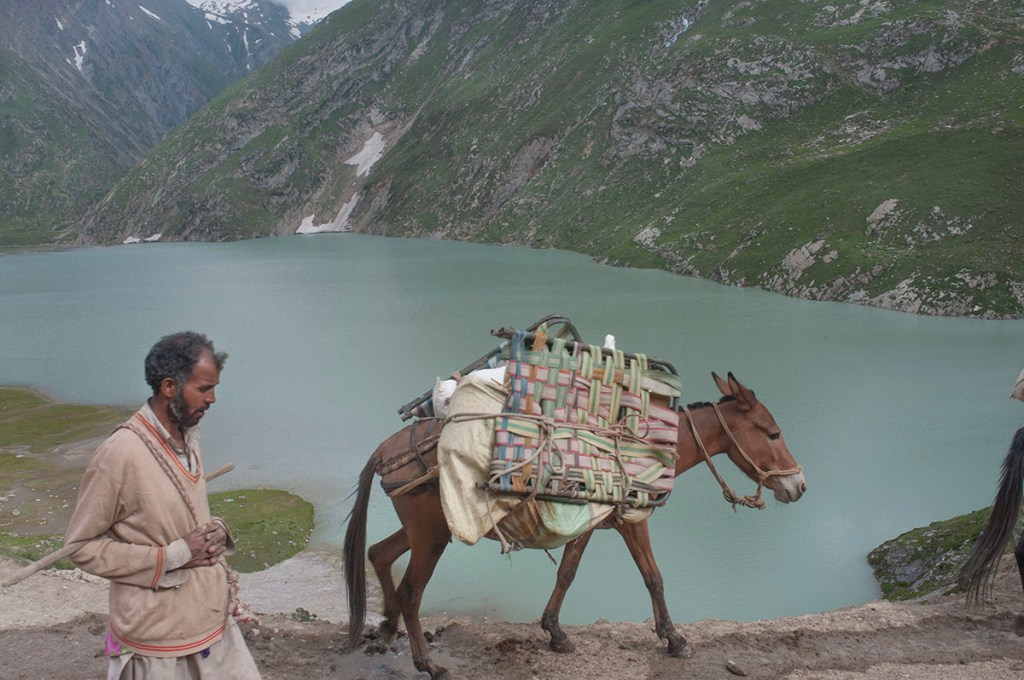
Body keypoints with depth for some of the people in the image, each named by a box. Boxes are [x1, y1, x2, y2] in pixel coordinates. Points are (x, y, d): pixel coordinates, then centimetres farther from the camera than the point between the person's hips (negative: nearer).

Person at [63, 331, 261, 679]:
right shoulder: (120, 454, -20)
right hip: (159, 636, -7)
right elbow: (81, 546, -14)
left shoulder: (188, 436, 4)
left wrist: (216, 531, -4)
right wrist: (173, 556, -19)